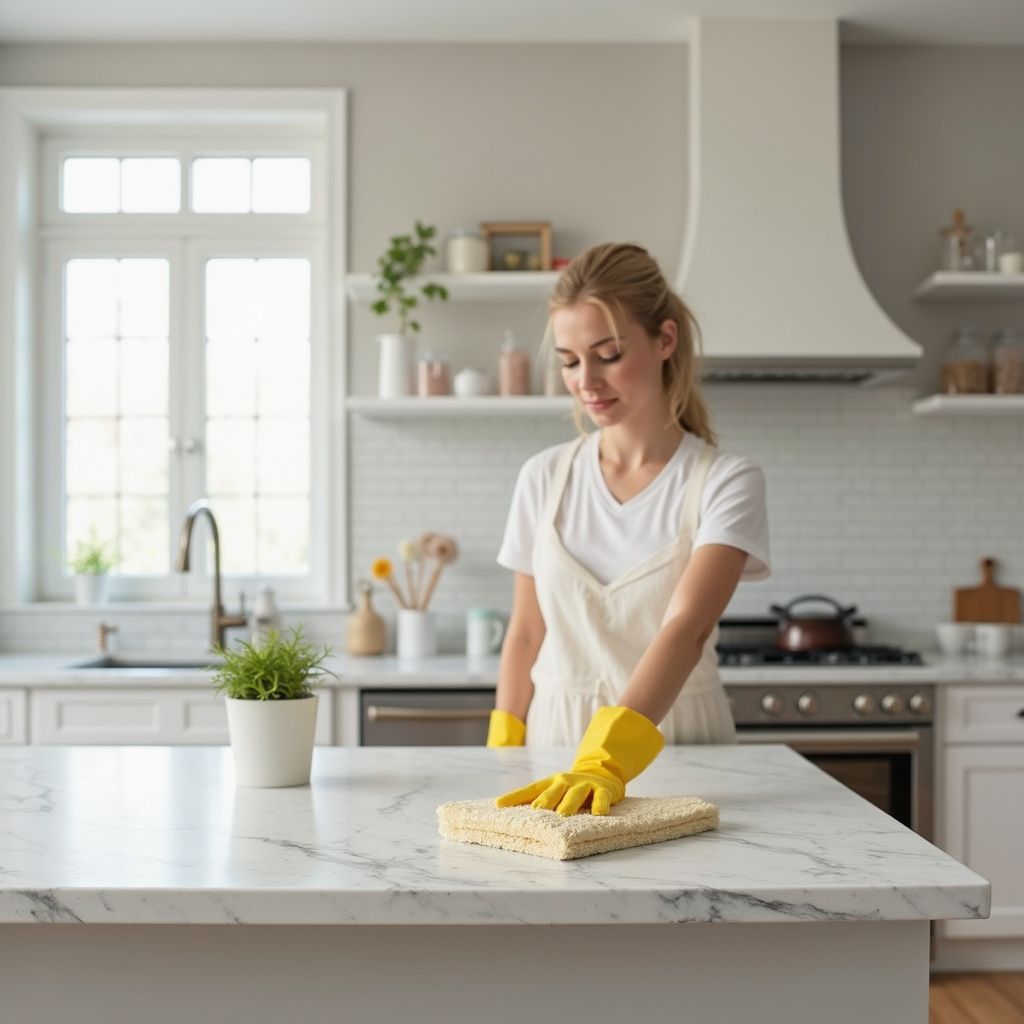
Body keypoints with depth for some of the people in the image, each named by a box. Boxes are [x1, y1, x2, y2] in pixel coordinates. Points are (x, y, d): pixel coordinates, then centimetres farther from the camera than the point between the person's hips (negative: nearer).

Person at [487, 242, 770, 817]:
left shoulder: (726, 483, -7)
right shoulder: (545, 478, 3)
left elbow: (688, 627, -20)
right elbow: (526, 637, 9)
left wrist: (607, 759, -33)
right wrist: (503, 757, 2)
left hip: (674, 745, -2)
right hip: (556, 739, 2)